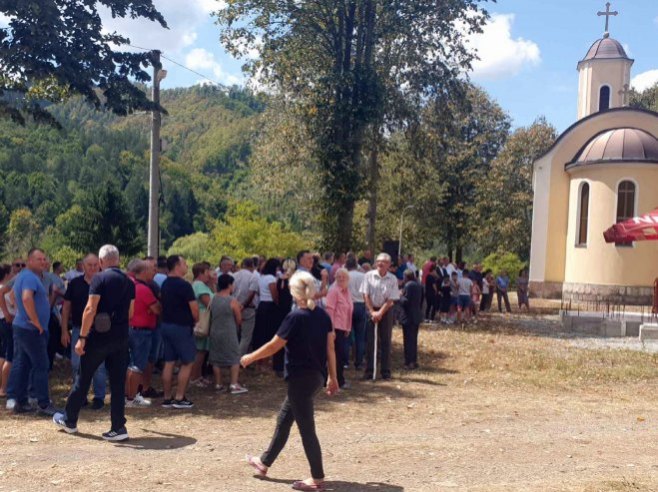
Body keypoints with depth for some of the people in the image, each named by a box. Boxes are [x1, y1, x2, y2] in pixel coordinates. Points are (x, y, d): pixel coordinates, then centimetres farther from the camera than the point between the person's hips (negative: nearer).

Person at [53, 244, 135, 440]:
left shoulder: (100, 279, -10)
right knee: (118, 382, 6)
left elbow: (90, 309, -17)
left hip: (99, 336, -5)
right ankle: (118, 428, 5)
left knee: (84, 378, 10)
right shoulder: (129, 282, 8)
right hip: (121, 337, 5)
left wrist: (82, 337, -15)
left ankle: (69, 420, 25)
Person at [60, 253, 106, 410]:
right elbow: (66, 307, 6)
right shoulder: (75, 283, 2)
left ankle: (99, 397, 12)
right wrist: (64, 331, 1)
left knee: (99, 365, 2)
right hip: (78, 329, 2)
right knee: (77, 365, 5)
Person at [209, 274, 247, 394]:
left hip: (215, 333, 5)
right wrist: (239, 310, 11)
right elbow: (239, 320, -7)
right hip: (229, 334, -5)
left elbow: (210, 317, 12)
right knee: (235, 358, 5)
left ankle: (218, 384, 15)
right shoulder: (233, 301, -13)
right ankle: (234, 384, 1)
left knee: (216, 358, 11)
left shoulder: (213, 299, 2)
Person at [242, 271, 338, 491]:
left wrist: (250, 358, 3)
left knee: (306, 428, 1)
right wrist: (332, 377, 13)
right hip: (317, 376, 8)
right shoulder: (323, 315, 4)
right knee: (284, 419, 21)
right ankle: (264, 462, 34)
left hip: (301, 378, -8)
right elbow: (330, 348, 6)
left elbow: (274, 346, -11)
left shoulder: (295, 317, -16)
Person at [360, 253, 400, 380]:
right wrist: (372, 312, -12)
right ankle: (369, 371, 9)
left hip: (385, 311, 0)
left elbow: (391, 300, -7)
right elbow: (365, 295, -4)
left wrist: (380, 313, -15)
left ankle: (386, 371, 9)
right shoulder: (369, 276, -4)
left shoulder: (392, 279, -5)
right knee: (369, 342, 2)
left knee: (386, 342, 3)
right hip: (371, 310, 0)